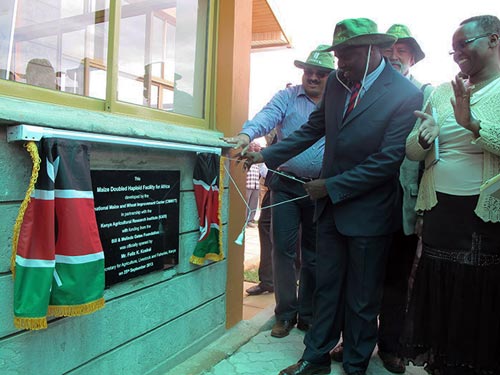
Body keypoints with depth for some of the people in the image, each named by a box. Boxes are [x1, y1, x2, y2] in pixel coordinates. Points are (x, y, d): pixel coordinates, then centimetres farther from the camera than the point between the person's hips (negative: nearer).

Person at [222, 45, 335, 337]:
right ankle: (286, 313, 19)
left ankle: (308, 315, 27)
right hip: (287, 185, -1)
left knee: (314, 255, 10)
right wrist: (247, 134, -36)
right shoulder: (287, 97, 4)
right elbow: (267, 116, -14)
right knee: (283, 249, 1)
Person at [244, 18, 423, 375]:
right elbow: (314, 128, 10)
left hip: (369, 211, -5)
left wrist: (331, 186, -16)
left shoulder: (406, 94, -15)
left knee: (362, 299, 12)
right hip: (331, 204, 5)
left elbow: (388, 160, -18)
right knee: (326, 287, 16)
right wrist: (267, 155, 3)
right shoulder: (336, 81, 2)